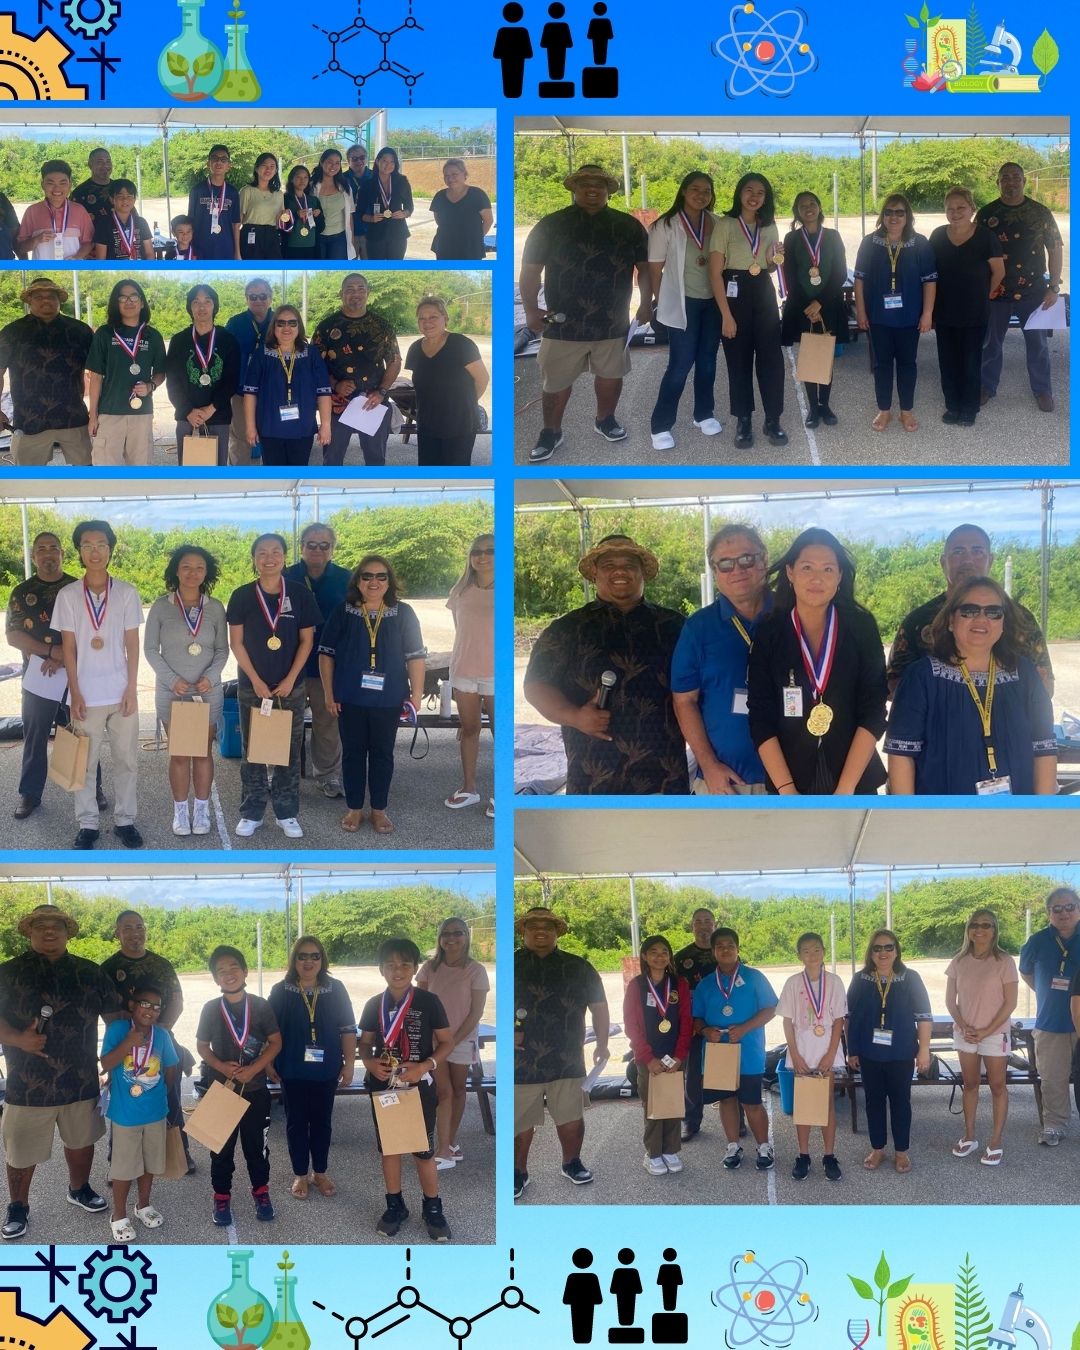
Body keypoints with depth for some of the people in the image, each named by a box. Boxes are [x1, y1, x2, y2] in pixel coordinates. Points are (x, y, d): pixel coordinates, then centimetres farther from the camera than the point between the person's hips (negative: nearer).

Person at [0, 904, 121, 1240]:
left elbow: (114, 1015, 6)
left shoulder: (89, 972, 4)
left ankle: (79, 1189, 43)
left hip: (81, 1080, 3)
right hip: (28, 1083, -3)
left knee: (81, 1139, 19)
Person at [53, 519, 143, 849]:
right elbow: (69, 648, 1)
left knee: (126, 759, 6)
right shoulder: (68, 596, -1)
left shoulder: (127, 593, 0)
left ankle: (125, 820, 17)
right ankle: (87, 824, 14)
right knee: (84, 762, 5)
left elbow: (132, 644, 2)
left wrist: (132, 689, -4)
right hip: (86, 694, 0)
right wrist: (75, 693, -5)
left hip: (121, 692, 0)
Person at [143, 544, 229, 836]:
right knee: (179, 753, 3)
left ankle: (201, 810, 14)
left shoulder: (215, 607, 1)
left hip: (208, 692, 1)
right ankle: (180, 811, 12)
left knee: (203, 752, 4)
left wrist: (210, 676, -13)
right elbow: (150, 648, -2)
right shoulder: (161, 606, -3)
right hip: (171, 691, -1)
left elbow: (222, 649, 4)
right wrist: (172, 680, -13)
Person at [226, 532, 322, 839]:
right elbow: (236, 642, -2)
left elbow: (306, 640, 0)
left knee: (289, 751, 5)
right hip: (252, 686, 0)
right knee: (252, 751, 6)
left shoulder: (300, 594, -2)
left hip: (291, 687, 0)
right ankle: (251, 812, 13)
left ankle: (286, 813, 14)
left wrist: (290, 680, -7)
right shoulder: (242, 596, -3)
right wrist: (256, 681, -10)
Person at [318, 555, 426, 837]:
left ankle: (379, 810, 21)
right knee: (353, 752, 9)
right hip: (350, 698, 0)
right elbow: (326, 653, 1)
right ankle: (354, 809, 21)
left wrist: (416, 694, -3)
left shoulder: (404, 614, -2)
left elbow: (415, 656, 0)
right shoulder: (343, 613, -2)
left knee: (382, 754, 9)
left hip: (388, 699, 0)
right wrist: (328, 693, -2)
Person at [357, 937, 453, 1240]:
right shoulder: (373, 1005, 2)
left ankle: (432, 1208, 16)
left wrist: (425, 1066, -19)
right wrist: (370, 1062, -11)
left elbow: (446, 1042, -4)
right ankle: (395, 1205, 26)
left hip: (418, 1087, -3)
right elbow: (365, 1042, 11)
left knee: (424, 1150, 2)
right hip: (383, 1086, 3)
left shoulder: (428, 1002, -8)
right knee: (388, 1147, 12)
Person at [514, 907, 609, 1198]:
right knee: (521, 1122, 3)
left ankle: (572, 1163, 29)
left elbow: (598, 1005, 12)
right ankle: (519, 1172, 18)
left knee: (571, 1117, 7)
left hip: (567, 1061, 2)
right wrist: (506, 1033, -10)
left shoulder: (578, 967, 8)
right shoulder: (511, 965, 3)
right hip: (522, 1061, -2)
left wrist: (601, 1043, 3)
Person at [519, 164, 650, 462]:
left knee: (611, 376, 15)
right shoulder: (550, 225, -3)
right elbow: (530, 270, -2)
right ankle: (551, 432, 21)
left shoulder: (628, 226, 2)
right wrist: (531, 309, -14)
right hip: (562, 323, -2)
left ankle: (605, 419, 38)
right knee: (557, 382, 5)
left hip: (613, 322, 2)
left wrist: (646, 303, -2)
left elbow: (646, 266, 9)